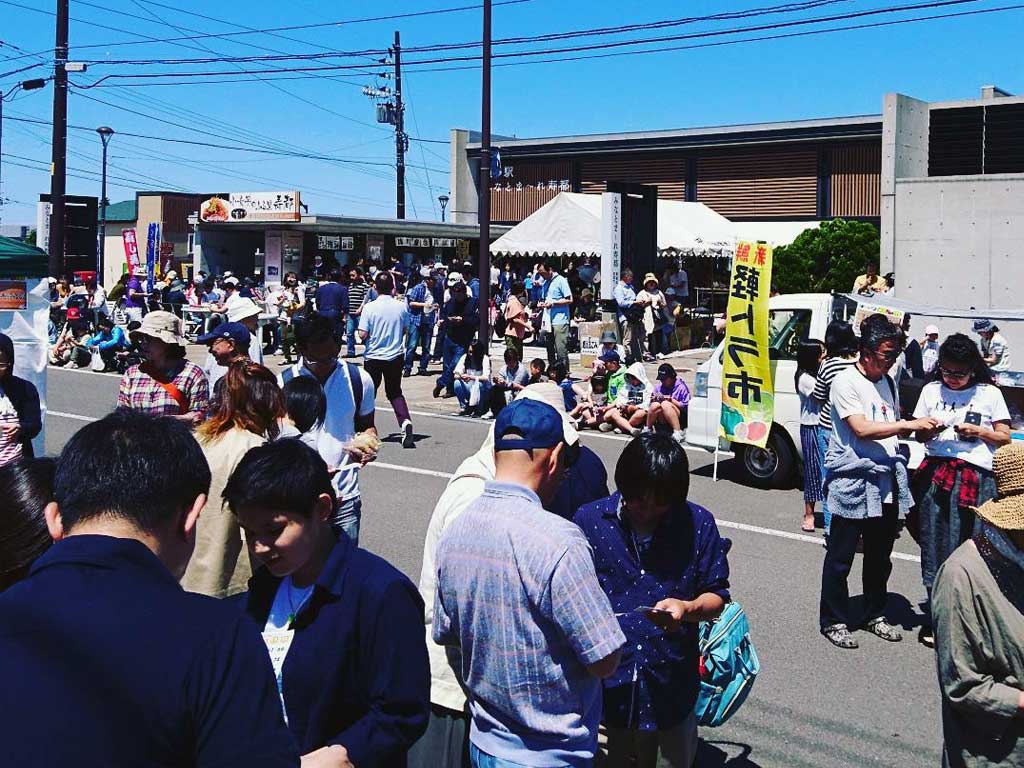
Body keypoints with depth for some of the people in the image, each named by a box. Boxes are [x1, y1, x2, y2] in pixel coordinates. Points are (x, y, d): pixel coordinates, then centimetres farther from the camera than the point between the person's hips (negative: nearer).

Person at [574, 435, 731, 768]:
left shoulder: (699, 524, -7)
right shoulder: (590, 519, -6)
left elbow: (717, 597, -2)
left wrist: (688, 608, -22)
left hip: (672, 684, 0)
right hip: (610, 686, 1)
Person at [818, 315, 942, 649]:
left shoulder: (887, 382, 12)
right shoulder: (846, 382, -11)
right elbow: (861, 429, -20)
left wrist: (920, 431, 1)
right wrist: (909, 425, -20)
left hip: (886, 482, 7)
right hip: (852, 481, -7)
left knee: (880, 555, 16)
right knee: (841, 556, 3)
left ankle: (875, 615, 31)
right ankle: (833, 621, 14)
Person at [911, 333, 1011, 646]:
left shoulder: (989, 394, 6)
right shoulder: (932, 391, 11)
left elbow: (1005, 438, 9)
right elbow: (920, 435, 16)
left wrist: (978, 431, -8)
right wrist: (930, 430, -5)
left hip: (977, 478, -2)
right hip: (936, 475, 2)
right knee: (935, 547, 2)